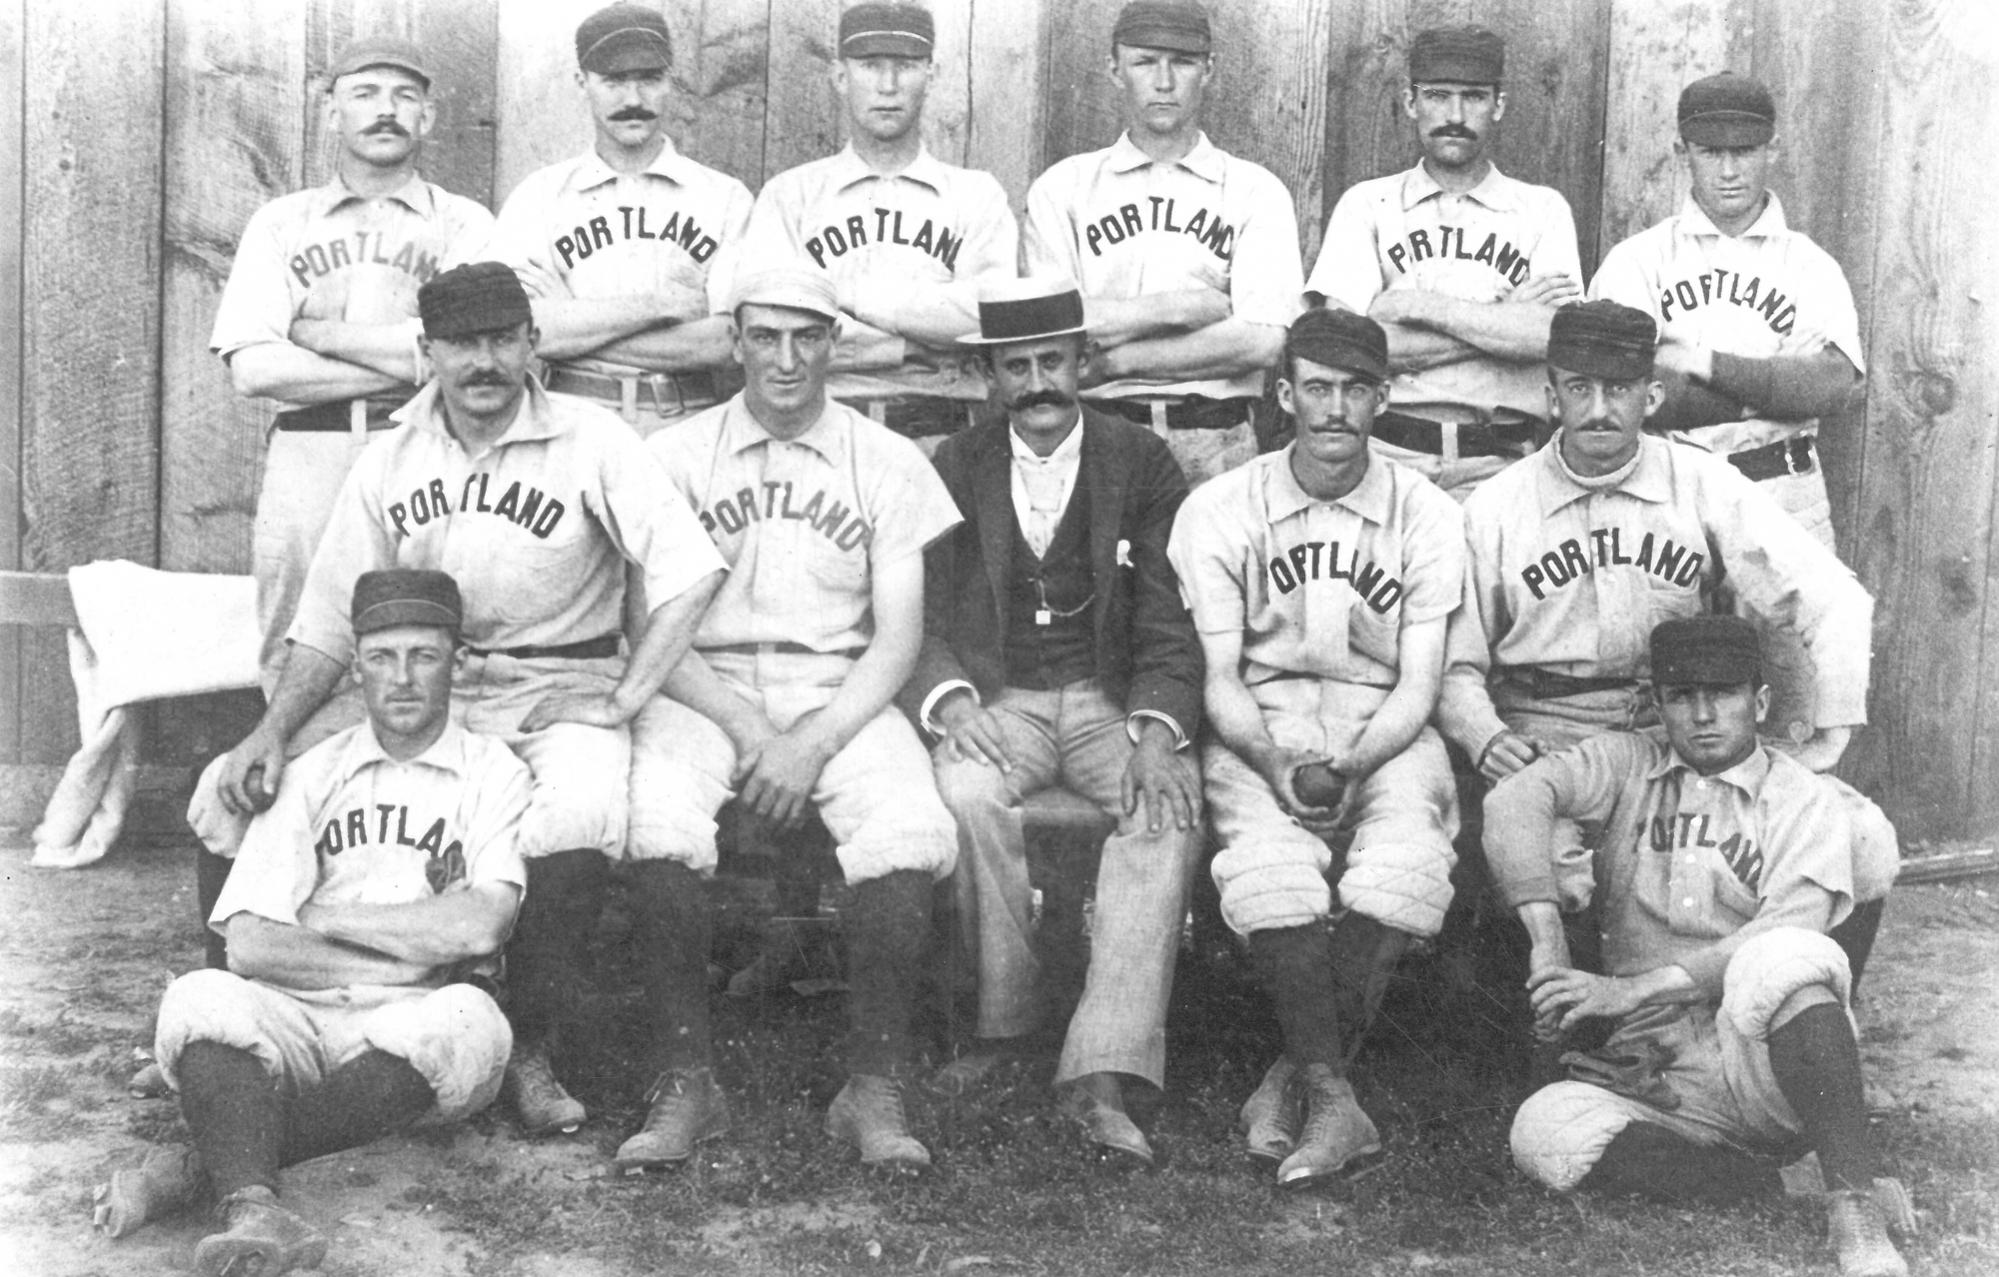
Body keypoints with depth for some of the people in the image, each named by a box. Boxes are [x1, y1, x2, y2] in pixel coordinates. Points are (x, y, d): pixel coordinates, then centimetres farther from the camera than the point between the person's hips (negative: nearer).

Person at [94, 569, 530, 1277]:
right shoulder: (310, 774, 12)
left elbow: (479, 927, -10)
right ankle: (253, 1206, -52)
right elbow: (250, 947, 0)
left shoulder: (495, 773, 7)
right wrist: (405, 962, -8)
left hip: (417, 1038, -2)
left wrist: (327, 918, -2)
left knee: (464, 1019, -36)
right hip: (300, 1022, 2)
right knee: (201, 998, -28)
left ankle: (204, 1165, -34)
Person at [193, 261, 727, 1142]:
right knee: (231, 793, -12)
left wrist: (623, 699, -19)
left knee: (580, 819, -38)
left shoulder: (589, 442, -7)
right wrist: (274, 730, -8)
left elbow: (690, 570, -14)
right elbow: (329, 622, 8)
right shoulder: (390, 463, 6)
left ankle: (530, 1051, -16)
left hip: (558, 693, -4)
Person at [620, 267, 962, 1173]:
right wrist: (744, 727, -14)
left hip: (839, 693, 1)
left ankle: (874, 1087, -17)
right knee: (656, 824, -33)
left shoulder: (888, 464, 8)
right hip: (702, 691, 0)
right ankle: (685, 1082, -19)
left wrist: (814, 741, -13)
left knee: (910, 833, -30)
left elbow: (898, 637, 2)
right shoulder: (673, 457, 7)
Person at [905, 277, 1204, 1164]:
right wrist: (950, 699, -18)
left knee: (1169, 808, -32)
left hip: (1111, 699, 0)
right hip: (997, 699, 0)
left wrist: (1158, 729, -17)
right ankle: (1001, 1019, -15)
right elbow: (918, 616, 4)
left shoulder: (1142, 465, 7)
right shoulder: (955, 469, 10)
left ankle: (1099, 1077, -36)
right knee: (967, 793, -34)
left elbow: (1170, 621, 1)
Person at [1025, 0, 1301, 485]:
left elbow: (1261, 340, -7)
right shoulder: (1062, 188, 9)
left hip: (1216, 441, 0)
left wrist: (1114, 361, -8)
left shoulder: (1256, 192, 7)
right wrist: (1181, 306, -8)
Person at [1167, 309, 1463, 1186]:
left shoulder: (1426, 516, 4)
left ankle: (1293, 1079, -23)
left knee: (1406, 857, -32)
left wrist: (1350, 768, -19)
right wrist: (1277, 766, -19)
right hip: (1259, 727, 0)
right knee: (1269, 859, -33)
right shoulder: (1219, 511, 3)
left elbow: (1417, 688, -1)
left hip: (1384, 729, 1)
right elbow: (1217, 679, -1)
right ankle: (1333, 1098, -32)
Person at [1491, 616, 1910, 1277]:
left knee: (1784, 958, -34)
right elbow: (1515, 799, -9)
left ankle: (1854, 1204, -31)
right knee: (1545, 1134, -28)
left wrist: (1634, 988, -20)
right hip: (1654, 1070, 2)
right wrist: (1548, 943, -23)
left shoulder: (1805, 800, 7)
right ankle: (1784, 1184, -21)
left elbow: (1784, 934, -11)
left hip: (1767, 1056, -2)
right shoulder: (1625, 764, 12)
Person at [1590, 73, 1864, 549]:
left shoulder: (1810, 265, 9)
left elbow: (1836, 383, -8)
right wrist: (1782, 388, -8)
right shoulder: (1635, 259, 4)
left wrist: (1704, 362, -14)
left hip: (1784, 507, 1)